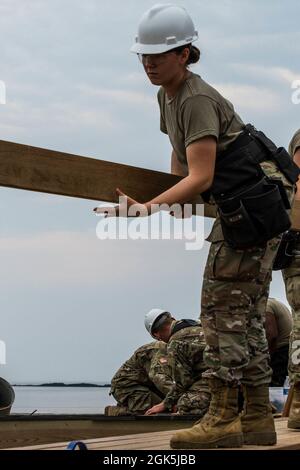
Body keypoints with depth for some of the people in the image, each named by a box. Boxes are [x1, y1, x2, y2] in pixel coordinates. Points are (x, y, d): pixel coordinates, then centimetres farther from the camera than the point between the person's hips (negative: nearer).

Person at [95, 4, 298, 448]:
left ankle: (223, 418, -10)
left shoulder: (197, 100, -18)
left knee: (222, 306, -11)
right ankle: (258, 419, 15)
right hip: (244, 207, 11)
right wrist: (169, 203, 27)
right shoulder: (168, 95, 13)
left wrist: (148, 209, -31)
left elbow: (201, 177, -25)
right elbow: (180, 156, 27)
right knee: (246, 311, 11)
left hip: (252, 206, -11)